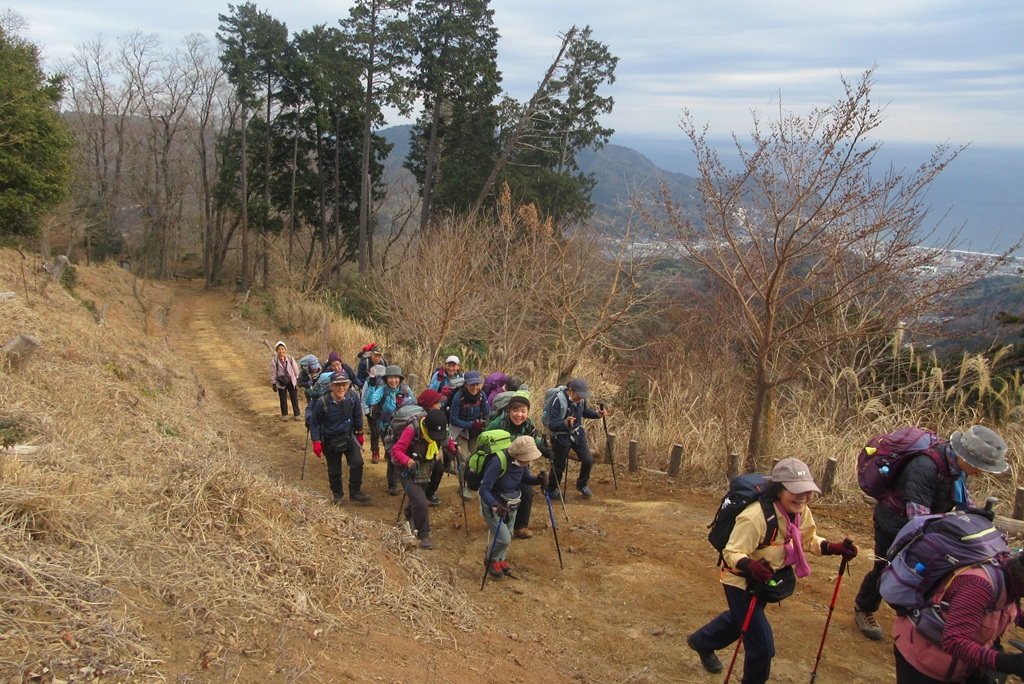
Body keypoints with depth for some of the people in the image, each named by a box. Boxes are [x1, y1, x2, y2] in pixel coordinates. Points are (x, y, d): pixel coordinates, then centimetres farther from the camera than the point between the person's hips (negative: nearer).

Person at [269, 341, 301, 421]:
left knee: (294, 398, 6)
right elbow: (273, 373, -5)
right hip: (281, 383, -1)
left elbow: (296, 369, 5)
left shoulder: (290, 359, -5)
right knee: (283, 399, 9)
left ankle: (297, 414, 16)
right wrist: (273, 384, -4)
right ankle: (284, 414, 25)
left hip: (291, 382, 1)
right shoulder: (274, 360, -10)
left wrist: (297, 380, 8)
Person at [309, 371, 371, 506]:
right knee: (334, 470, 9)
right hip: (330, 440, -2)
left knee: (357, 463, -8)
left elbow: (357, 416, 1)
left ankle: (355, 491, 13)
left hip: (348, 436, 2)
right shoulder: (322, 402, -26)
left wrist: (359, 434, 11)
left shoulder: (353, 397, -18)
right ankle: (338, 493, 34)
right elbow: (314, 422, -10)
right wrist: (316, 443, -13)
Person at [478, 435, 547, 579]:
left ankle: (501, 560, 42)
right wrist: (495, 506, -49)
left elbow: (525, 478, 3)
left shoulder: (522, 461, -15)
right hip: (493, 503, -6)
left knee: (509, 536, 14)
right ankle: (491, 560, 20)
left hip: (511, 503, 6)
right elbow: (484, 490, -33)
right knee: (503, 538, -10)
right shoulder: (498, 462, -35)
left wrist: (538, 479, -19)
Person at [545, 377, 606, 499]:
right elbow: (551, 425, -30)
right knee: (559, 466, 7)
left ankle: (582, 485, 28)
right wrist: (565, 423, -49)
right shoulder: (559, 401, -29)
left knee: (588, 460, 1)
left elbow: (585, 411, 12)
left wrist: (598, 414, -6)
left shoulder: (581, 399, -10)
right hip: (561, 437, -5)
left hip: (577, 434, 5)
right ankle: (552, 490, 34)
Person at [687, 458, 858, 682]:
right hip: (742, 583, -9)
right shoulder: (755, 517, -36)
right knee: (763, 647, -8)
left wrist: (834, 548, -11)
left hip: (766, 582, 9)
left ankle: (702, 642, 62)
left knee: (740, 619, 33)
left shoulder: (801, 513, -11)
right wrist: (750, 566, -52)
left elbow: (808, 540, 5)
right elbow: (732, 552, -33)